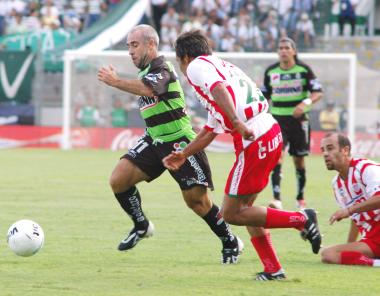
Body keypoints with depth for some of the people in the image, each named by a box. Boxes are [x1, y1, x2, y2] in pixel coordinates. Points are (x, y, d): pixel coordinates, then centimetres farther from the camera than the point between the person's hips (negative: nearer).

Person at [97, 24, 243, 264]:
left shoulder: (161, 68, -17)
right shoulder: (145, 72, 14)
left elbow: (148, 89, -39)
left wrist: (115, 81, -39)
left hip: (179, 142, -8)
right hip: (154, 141, 8)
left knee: (197, 200, -4)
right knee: (118, 180, -8)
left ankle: (231, 242, 15)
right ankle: (141, 226, 12)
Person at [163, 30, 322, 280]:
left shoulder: (196, 66, 0)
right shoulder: (223, 66, 27)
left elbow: (219, 89, -24)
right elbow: (211, 130, 32)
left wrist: (237, 122, -35)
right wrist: (184, 155, 36)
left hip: (254, 142, -9)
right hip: (272, 132, 9)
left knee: (231, 214, 1)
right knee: (243, 207, 20)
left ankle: (302, 220, -1)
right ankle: (273, 269, 18)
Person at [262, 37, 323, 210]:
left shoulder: (304, 70, -4)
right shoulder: (271, 72, 5)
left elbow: (318, 93, -7)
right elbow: (265, 96, 16)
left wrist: (306, 103, -26)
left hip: (298, 119, -1)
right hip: (278, 119, 1)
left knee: (299, 160, 8)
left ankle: (300, 198, 26)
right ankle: (277, 199, -25)